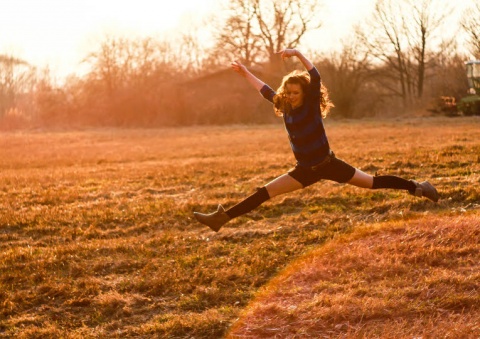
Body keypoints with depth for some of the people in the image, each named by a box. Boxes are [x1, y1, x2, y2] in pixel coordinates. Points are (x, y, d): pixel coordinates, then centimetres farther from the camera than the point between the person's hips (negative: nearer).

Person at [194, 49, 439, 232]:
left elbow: (315, 77, -31)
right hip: (305, 170, 5)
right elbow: (264, 89, 18)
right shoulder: (285, 107, 1)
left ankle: (416, 188, 13)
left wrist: (298, 54, -41)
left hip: (327, 165, -5)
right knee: (266, 192, -3)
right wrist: (245, 73, 26)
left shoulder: (312, 105, -14)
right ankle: (223, 218, -7)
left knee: (373, 183, 0)